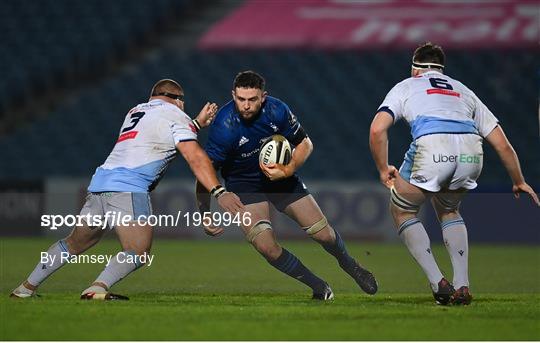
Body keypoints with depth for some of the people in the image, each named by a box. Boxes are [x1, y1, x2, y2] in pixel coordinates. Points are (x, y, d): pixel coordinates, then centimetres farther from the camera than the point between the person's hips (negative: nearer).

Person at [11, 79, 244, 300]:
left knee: (76, 243, 21)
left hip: (100, 182, 8)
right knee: (139, 252, -12)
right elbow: (196, 158, -6)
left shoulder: (136, 111, 27)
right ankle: (98, 288, -33)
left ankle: (27, 287, 25)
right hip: (128, 188, -8)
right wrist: (219, 192, -11)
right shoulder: (175, 116, 6)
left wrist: (197, 123, 35)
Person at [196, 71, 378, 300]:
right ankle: (318, 286, 2)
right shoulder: (225, 127, -28)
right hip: (244, 184, -2)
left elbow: (305, 144, -5)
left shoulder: (277, 111, -20)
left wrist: (288, 170, -23)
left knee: (324, 234, 1)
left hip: (280, 175, 2)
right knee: (266, 247, -21)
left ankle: (348, 264, 36)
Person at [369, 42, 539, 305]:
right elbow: (502, 145, 32)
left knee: (401, 210, 22)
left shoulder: (405, 87, 26)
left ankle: (438, 283, 10)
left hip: (432, 148, -4)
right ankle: (462, 286, 18)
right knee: (448, 210, 32)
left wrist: (383, 170, 23)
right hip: (471, 155, 4)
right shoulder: (463, 91, 35)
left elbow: (377, 130, 9)